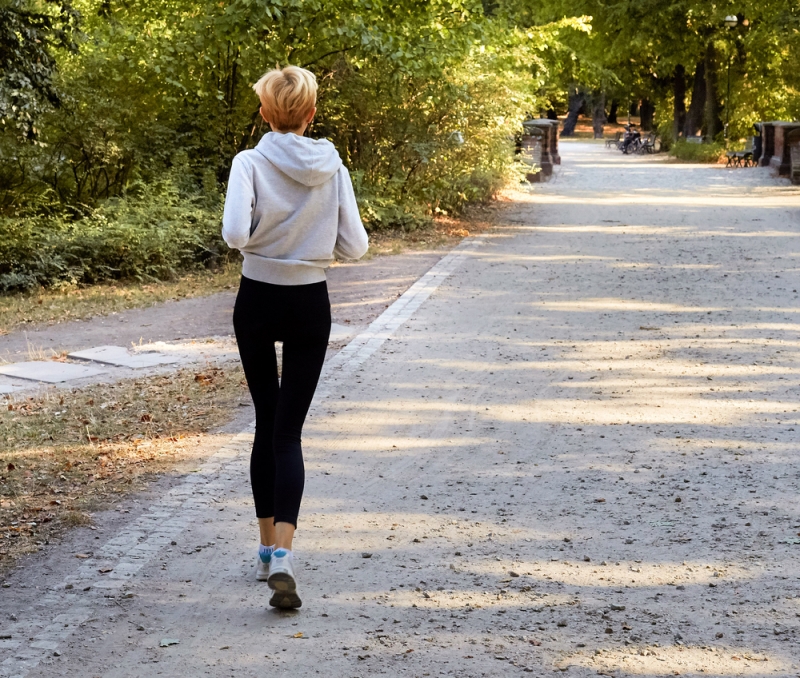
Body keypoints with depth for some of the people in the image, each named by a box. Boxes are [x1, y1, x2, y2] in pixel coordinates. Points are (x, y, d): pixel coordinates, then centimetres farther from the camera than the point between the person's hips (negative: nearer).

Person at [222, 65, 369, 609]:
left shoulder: (251, 163, -11)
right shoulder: (333, 168, -5)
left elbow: (235, 234, -24)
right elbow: (355, 246, -4)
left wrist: (258, 238, -1)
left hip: (257, 300, 0)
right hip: (310, 304, 0)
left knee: (267, 424, 16)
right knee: (289, 431, 0)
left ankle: (269, 548, 24)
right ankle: (282, 554, -18)